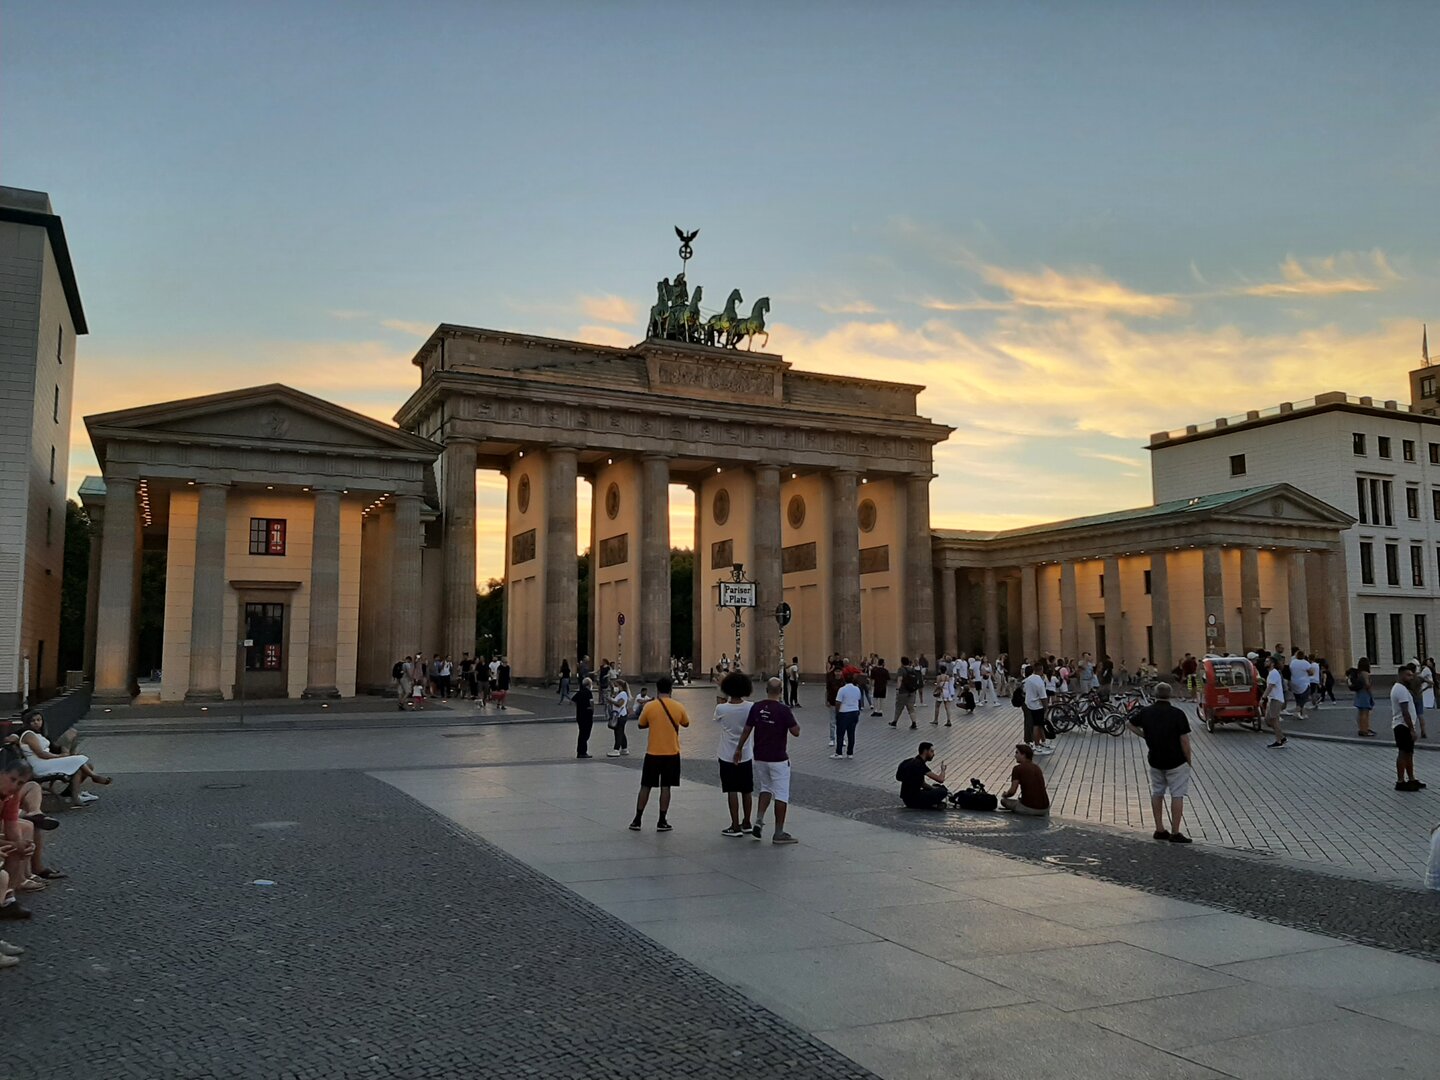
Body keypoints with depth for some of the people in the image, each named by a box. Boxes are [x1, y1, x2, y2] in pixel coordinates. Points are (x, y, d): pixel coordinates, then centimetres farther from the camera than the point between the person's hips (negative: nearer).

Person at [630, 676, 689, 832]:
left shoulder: (649, 707, -8)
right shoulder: (679, 707, -5)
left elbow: (641, 725, 6)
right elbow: (686, 723, 12)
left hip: (652, 753, 0)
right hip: (671, 754, 0)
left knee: (645, 787, 8)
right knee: (665, 787, 5)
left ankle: (637, 821, 12)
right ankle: (662, 822, 7)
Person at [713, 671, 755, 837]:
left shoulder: (721, 708, -17)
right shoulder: (750, 708, -11)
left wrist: (724, 698, 9)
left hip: (727, 756, -2)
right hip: (746, 755, 3)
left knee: (732, 791, 3)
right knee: (746, 791, 14)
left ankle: (735, 826, 5)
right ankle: (746, 823, 25)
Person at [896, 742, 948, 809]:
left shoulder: (915, 762, 14)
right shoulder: (919, 764, -17)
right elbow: (940, 779, -19)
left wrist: (934, 788, 7)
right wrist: (943, 770, 3)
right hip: (912, 798, -10)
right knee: (942, 792, -17)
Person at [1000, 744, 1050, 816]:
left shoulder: (1018, 768, -5)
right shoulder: (1037, 768, 14)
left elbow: (1012, 791, -8)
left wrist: (1005, 795, 16)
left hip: (1028, 807, -6)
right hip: (1044, 808, 6)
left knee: (1003, 800, 18)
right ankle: (1044, 815, 12)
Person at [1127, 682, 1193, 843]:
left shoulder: (1146, 712, -1)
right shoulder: (1177, 714, -15)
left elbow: (1131, 724, 14)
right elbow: (1184, 740, -13)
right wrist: (1188, 760, -2)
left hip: (1155, 760, 4)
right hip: (1176, 762, -4)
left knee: (1157, 794, 16)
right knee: (1177, 795, 2)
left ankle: (1159, 830, 20)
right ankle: (1175, 833, 2)